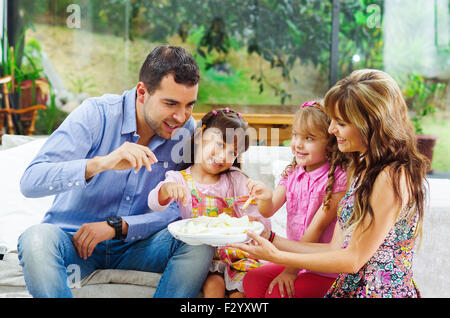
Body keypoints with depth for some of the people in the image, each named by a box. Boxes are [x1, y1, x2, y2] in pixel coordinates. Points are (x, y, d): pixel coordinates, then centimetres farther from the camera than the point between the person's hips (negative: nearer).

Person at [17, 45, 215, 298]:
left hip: (135, 244, 3)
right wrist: (101, 163, -39)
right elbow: (30, 182, -23)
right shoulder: (96, 114, -14)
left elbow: (181, 209, -8)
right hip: (74, 238, -2)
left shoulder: (188, 132, -5)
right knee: (37, 239, -35)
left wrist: (116, 225, -22)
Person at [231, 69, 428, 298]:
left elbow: (353, 259, -15)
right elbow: (337, 248, 9)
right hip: (349, 288, 8)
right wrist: (271, 240, 6)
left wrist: (277, 256, -12)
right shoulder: (363, 169, 12)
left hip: (381, 291, -8)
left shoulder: (392, 177, -16)